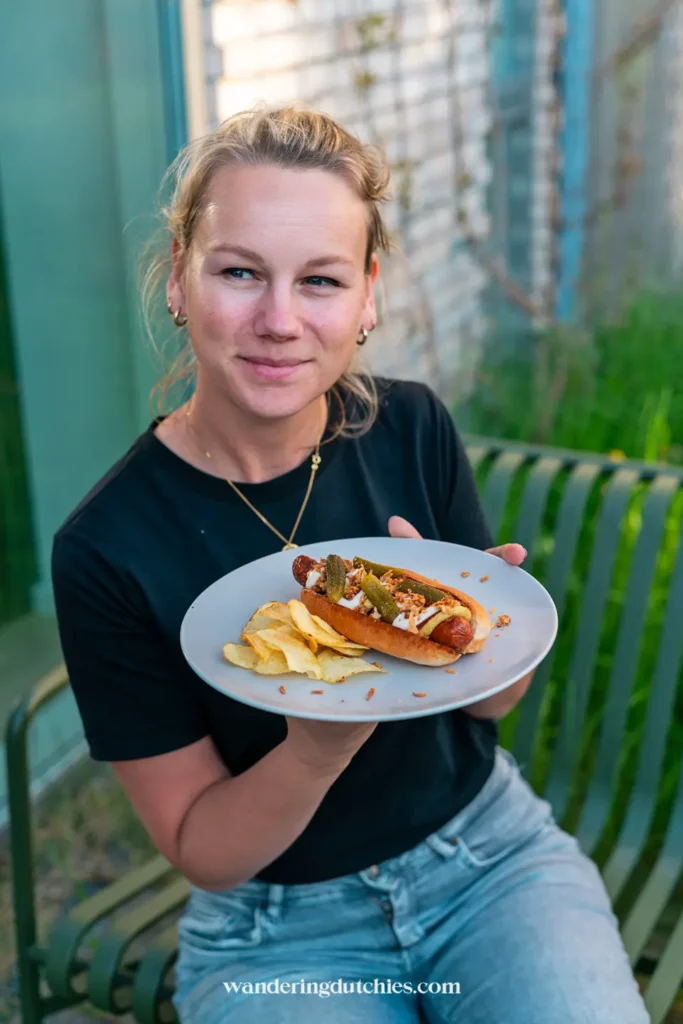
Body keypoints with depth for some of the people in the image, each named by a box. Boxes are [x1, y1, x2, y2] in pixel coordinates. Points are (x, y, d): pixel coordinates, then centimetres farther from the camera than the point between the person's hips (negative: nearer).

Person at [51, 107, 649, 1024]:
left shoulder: (411, 428, -10)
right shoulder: (106, 548, -18)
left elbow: (497, 698, -1)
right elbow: (199, 849, -11)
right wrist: (318, 748, -31)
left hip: (491, 854, 2)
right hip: (279, 932, -1)